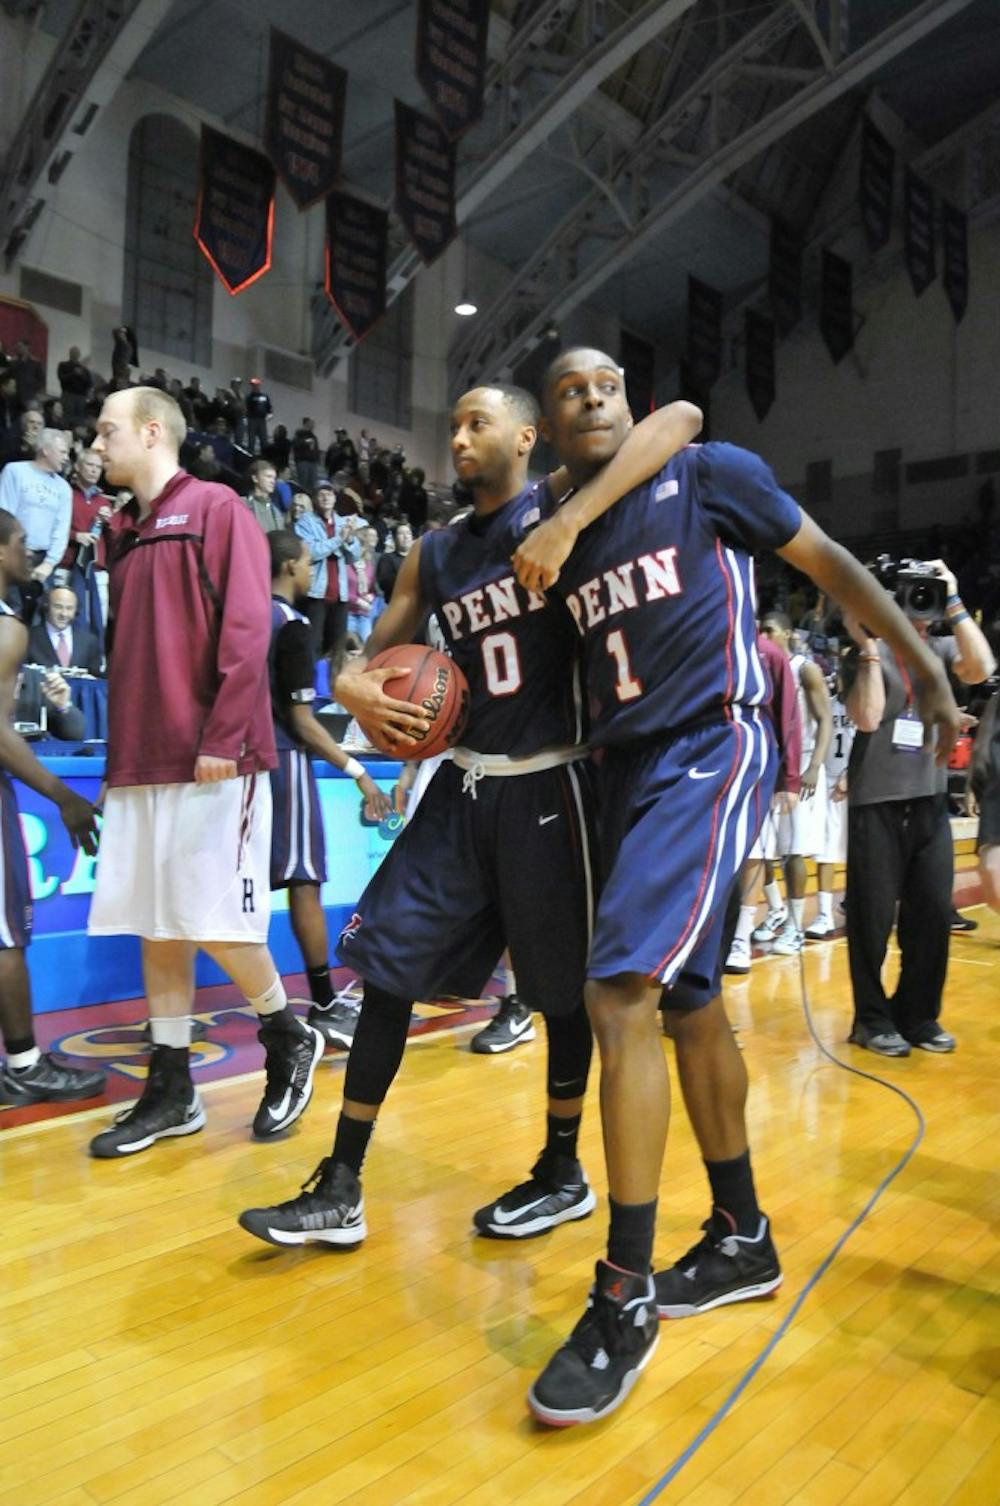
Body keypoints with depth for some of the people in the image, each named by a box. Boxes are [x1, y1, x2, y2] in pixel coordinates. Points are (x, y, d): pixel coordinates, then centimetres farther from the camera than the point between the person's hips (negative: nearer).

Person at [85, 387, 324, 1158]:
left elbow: (247, 630, -13)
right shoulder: (127, 531, 19)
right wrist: (121, 751, 14)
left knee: (213, 921, -6)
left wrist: (223, 739, -19)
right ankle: (171, 1091, 18)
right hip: (141, 763, 7)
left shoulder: (217, 509, -2)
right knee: (156, 927, 8)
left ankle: (289, 1039, 18)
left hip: (212, 761, -7)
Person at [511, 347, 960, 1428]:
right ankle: (742, 1242, 31)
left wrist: (930, 676, 4)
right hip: (627, 767, 7)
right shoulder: (552, 533, 13)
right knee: (689, 1001, 13)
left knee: (622, 991, -20)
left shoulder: (711, 476, 0)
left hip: (711, 751, -6)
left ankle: (624, 1301, -7)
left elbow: (832, 566, 5)